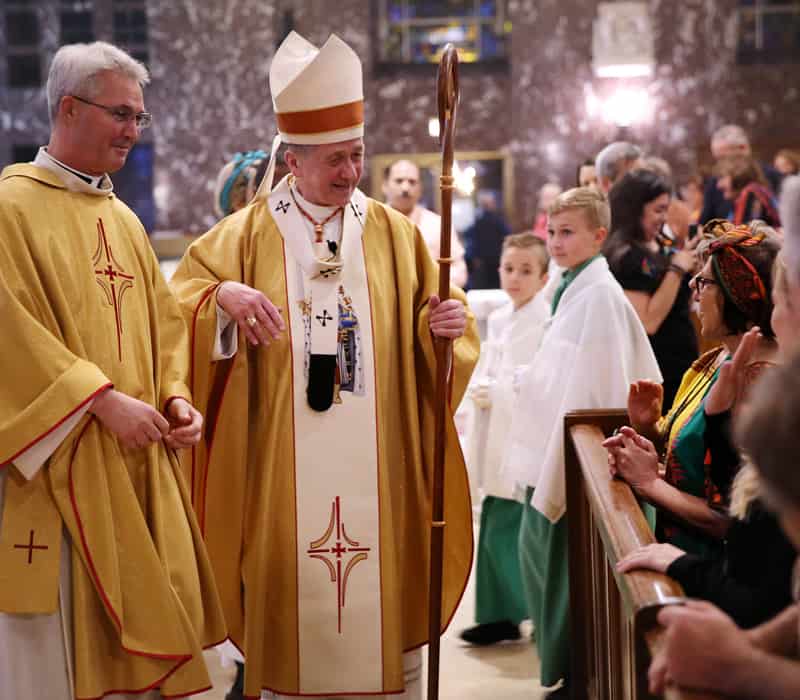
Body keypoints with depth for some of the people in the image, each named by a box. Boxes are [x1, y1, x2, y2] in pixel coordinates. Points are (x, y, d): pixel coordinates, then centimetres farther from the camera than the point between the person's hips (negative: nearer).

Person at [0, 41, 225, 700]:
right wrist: (101, 399, -20)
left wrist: (175, 397, 1)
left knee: (125, 637, 10)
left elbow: (163, 321, 18)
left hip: (136, 463, 7)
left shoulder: (124, 218, 16)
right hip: (57, 469, -7)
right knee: (54, 646, -1)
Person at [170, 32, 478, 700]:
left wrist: (447, 324, -15)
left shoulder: (396, 233, 7)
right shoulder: (248, 233, 4)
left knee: (384, 599, 6)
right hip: (282, 465, -1)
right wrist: (224, 296, -23)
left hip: (378, 465, 1)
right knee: (292, 596, 3)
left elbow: (438, 325, 8)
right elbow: (183, 294, -2)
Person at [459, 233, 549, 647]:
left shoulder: (546, 321, -12)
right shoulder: (498, 319, 14)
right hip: (496, 438, 8)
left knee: (505, 532, -7)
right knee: (495, 531, 11)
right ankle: (500, 615, 22)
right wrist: (479, 390, -5)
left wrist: (497, 391, -14)